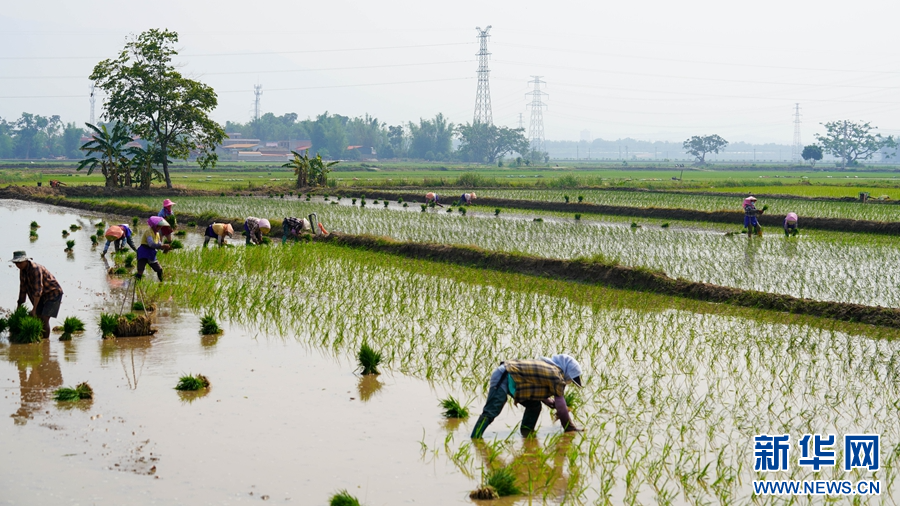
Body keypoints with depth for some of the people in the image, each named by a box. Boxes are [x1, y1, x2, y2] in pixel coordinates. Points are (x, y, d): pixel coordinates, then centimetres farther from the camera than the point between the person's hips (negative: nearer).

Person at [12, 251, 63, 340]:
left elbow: (38, 290, -31)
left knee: (45, 319, -15)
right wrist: (19, 306, 10)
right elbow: (23, 288, 9)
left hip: (53, 293, -8)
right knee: (37, 317, 0)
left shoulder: (35, 268, -27)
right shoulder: (22, 270, 0)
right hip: (43, 296, 8)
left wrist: (34, 309, -33)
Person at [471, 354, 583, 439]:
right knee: (491, 412, -19)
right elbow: (561, 407, -9)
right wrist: (570, 429, 1)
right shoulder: (557, 377, -12)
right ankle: (475, 438, -25)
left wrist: (553, 404, 14)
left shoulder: (550, 368, 15)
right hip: (503, 378, -10)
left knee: (534, 405, 12)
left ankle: (526, 433, 16)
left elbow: (539, 393, 26)